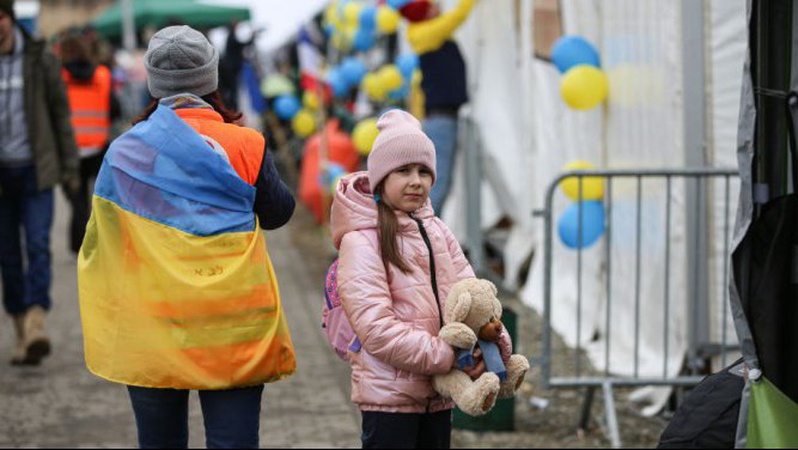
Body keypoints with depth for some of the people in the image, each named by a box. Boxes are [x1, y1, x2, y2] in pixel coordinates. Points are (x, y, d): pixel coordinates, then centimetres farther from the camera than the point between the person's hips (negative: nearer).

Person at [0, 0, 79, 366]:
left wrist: (69, 169, 4)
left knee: (37, 246, -14)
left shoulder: (40, 60, 0)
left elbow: (60, 114, 6)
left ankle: (36, 322, -24)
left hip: (35, 170, -1)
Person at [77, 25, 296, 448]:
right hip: (234, 331, -1)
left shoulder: (125, 151, -1)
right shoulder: (245, 145, -5)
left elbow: (101, 236, 8)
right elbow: (278, 212, 10)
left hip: (149, 332, 1)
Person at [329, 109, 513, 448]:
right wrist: (447, 356, -22)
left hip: (438, 393, 7)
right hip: (389, 393, -7)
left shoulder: (438, 232, 11)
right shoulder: (361, 241, -11)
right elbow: (375, 328, -20)